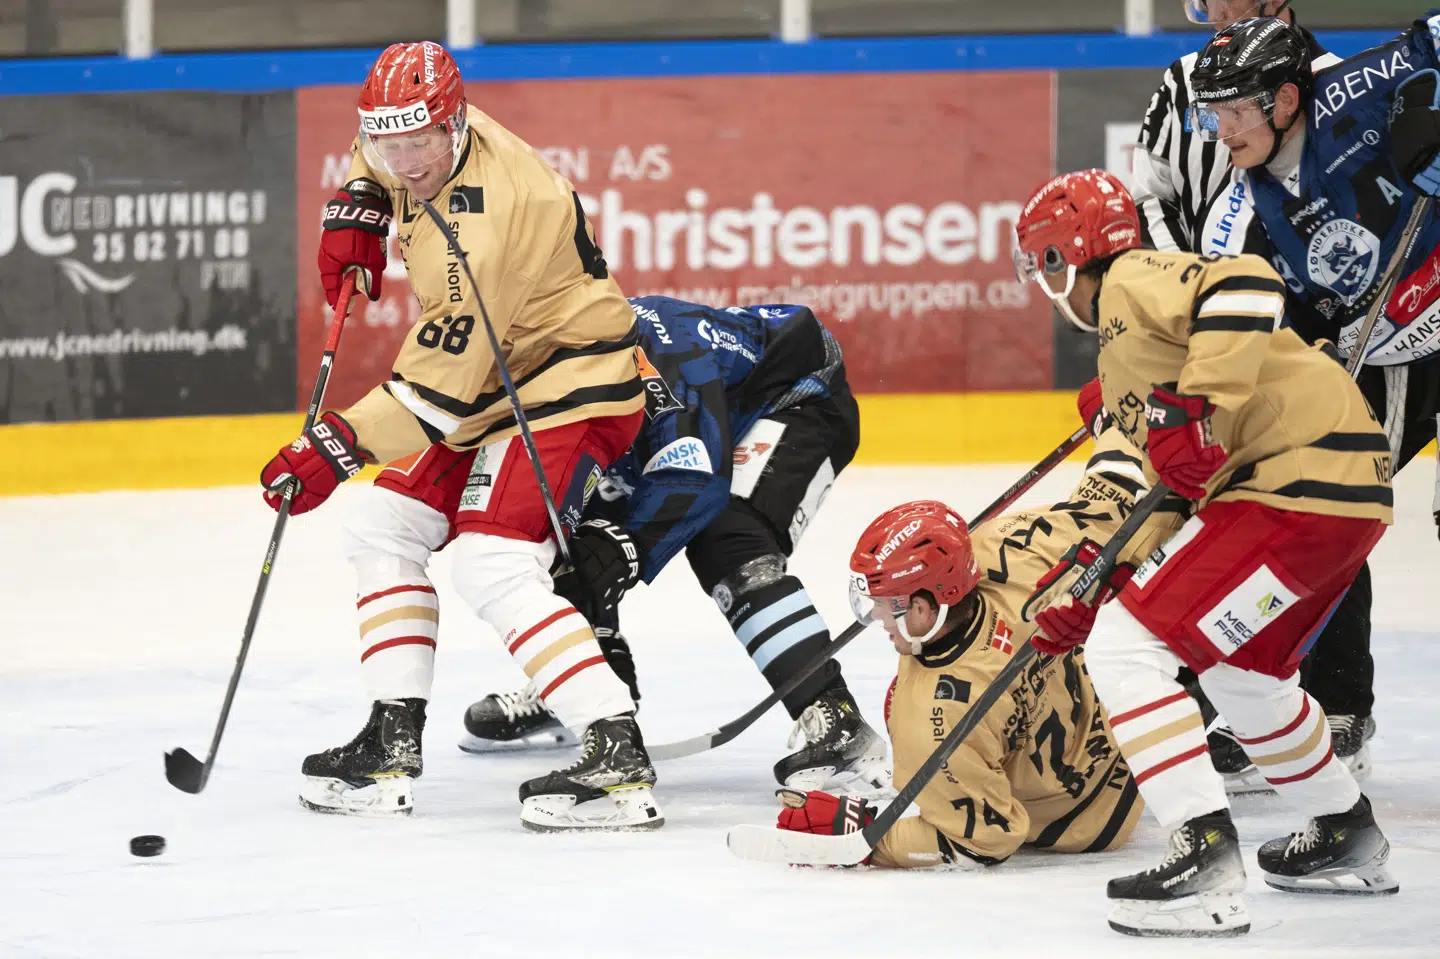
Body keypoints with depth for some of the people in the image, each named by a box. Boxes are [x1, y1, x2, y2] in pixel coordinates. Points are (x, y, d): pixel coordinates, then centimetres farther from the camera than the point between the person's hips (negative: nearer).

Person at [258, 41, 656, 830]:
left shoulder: (482, 222, -30)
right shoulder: (426, 150, -2)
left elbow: (442, 384, -29)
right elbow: (381, 158, 26)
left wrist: (336, 448, -28)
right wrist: (355, 213, 8)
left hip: (566, 387, -11)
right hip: (500, 378, 11)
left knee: (495, 569, -25)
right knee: (385, 525, 10)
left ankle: (621, 761, -30)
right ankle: (393, 744, 11)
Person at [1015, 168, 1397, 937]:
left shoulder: (1132, 284, -5)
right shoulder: (1124, 344, 26)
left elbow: (1245, 285, -24)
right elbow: (1171, 484, 26)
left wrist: (1199, 404, -27)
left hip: (1298, 480, -11)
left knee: (1129, 645, -13)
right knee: (1241, 667, 31)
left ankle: (1207, 861, -19)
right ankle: (1349, 840, 43)